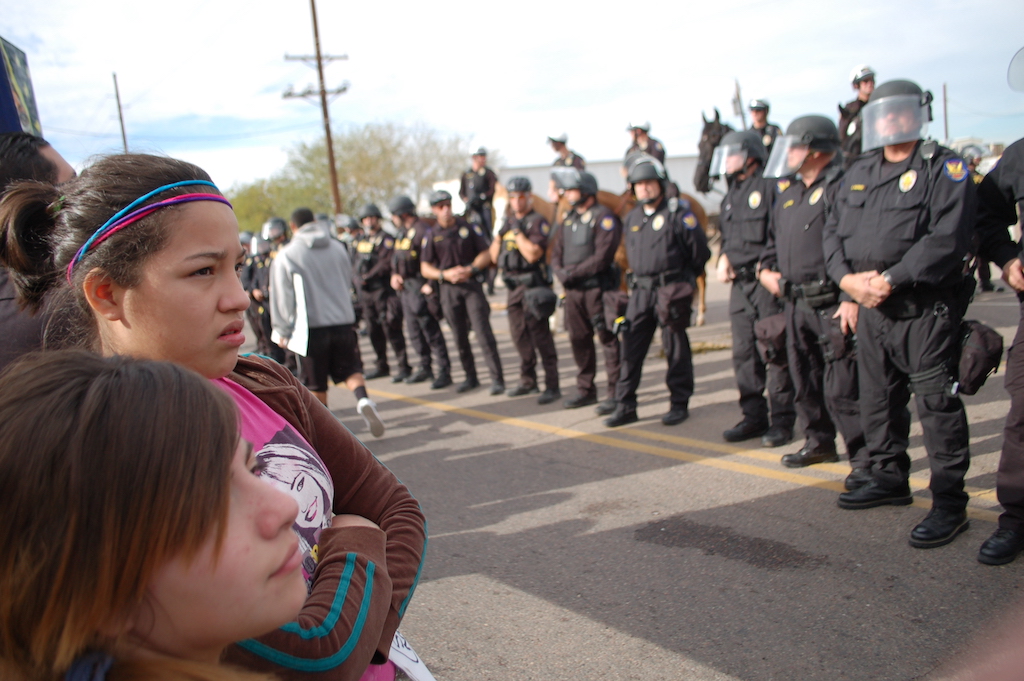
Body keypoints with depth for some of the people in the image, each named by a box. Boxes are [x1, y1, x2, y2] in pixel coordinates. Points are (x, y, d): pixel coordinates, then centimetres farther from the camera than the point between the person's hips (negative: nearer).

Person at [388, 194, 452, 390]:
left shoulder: (422, 231, -14)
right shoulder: (402, 233, 16)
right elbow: (396, 260, 22)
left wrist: (430, 284, -22)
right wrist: (394, 275, 5)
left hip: (420, 288, -10)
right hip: (405, 288, 10)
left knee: (430, 330, -8)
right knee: (414, 331, 14)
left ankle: (444, 372, -3)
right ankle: (425, 368, 25)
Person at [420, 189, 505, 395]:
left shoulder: (469, 228, 3)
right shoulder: (432, 236, 5)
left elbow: (486, 254, 4)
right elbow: (425, 268, 5)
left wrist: (470, 269, -13)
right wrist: (445, 274, -12)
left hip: (472, 285, -2)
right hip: (449, 290, 2)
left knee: (483, 333, -10)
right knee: (460, 337, 7)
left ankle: (497, 379, -9)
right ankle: (471, 377, 21)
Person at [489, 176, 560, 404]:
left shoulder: (538, 222, -8)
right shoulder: (509, 221, 14)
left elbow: (532, 254, -22)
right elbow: (494, 257, 13)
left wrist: (517, 231, -16)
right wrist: (500, 233, -1)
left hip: (533, 285, -8)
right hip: (513, 285, 8)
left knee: (540, 334, -8)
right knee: (519, 335, 13)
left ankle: (552, 386, -3)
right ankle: (528, 381, 25)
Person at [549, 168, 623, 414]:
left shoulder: (604, 217, -8)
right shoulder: (568, 220, 16)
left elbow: (603, 256, -17)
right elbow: (556, 253, 14)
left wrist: (573, 273, -15)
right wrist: (560, 272, -6)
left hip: (598, 288, -8)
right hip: (573, 290, 8)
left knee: (608, 339, -4)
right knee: (578, 339, 12)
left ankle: (615, 393, 0)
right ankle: (585, 390, 23)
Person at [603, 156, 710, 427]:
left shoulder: (678, 214, -7)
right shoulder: (632, 218, 12)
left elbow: (700, 252, -3)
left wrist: (683, 279, 5)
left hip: (671, 291, -5)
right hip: (640, 291, 6)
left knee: (676, 349, 2)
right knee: (630, 348, 2)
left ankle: (679, 404, 14)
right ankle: (625, 406, 7)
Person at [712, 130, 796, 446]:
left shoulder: (771, 186, -6)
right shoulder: (731, 196, 19)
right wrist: (725, 259, 7)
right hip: (740, 283, 8)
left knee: (776, 352, -4)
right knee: (743, 352, 8)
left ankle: (781, 420, 5)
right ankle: (753, 416, 18)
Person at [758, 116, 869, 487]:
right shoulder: (787, 194, 17)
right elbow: (774, 239, 29)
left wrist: (851, 297, -24)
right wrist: (766, 269, 11)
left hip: (833, 305, -9)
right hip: (795, 302, 9)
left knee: (842, 386, -9)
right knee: (805, 380, 17)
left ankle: (863, 457, -1)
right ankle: (819, 442, 33)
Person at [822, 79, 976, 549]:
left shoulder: (943, 169, -6)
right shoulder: (860, 172, 15)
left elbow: (947, 238, -18)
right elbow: (834, 231, 11)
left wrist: (890, 279, -21)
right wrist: (847, 277, -7)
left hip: (926, 308, -7)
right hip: (871, 309, 7)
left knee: (936, 404, -5)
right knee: (877, 399, 15)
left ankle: (949, 501, 5)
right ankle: (891, 479, 32)